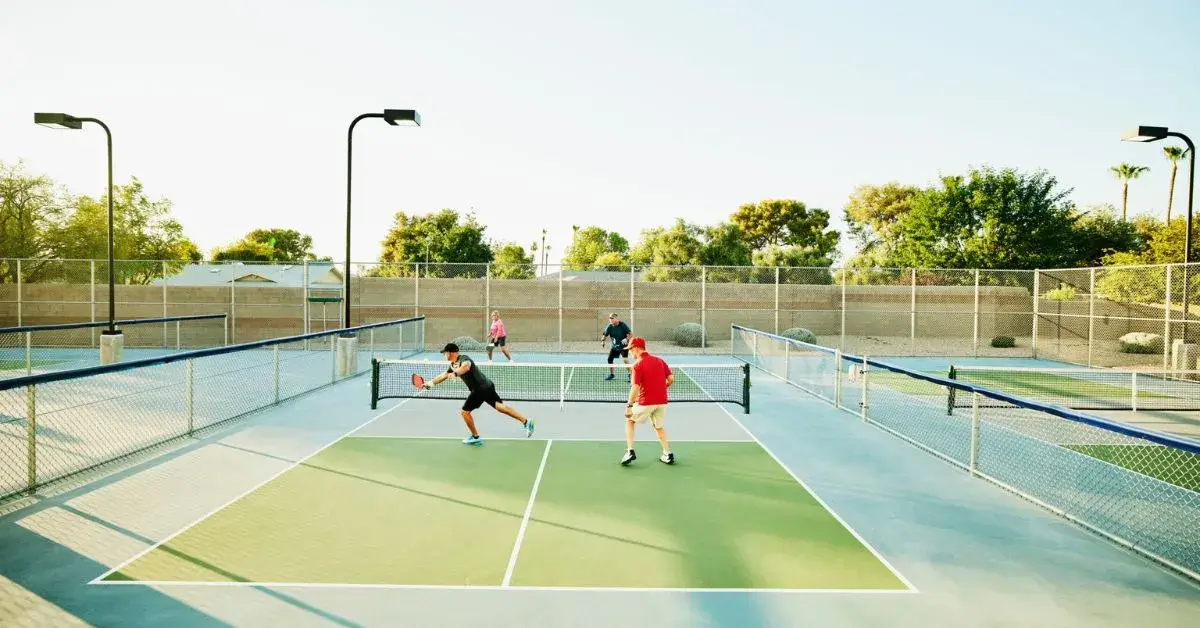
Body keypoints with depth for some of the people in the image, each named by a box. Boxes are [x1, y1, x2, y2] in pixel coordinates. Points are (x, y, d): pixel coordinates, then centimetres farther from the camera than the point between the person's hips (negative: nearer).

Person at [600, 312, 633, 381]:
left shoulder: (623, 325, -18)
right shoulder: (609, 327, -9)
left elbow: (631, 334, -13)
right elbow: (605, 335, -3)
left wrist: (626, 339, -31)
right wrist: (602, 341, -25)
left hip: (623, 346, -5)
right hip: (614, 346, 5)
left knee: (625, 359, -22)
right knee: (609, 359, 4)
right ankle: (611, 374, 25)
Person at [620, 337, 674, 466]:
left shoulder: (637, 364, -11)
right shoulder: (659, 360, 6)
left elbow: (635, 388, -18)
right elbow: (671, 379, 3)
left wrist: (629, 406, -15)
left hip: (646, 402, -5)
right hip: (662, 401, 5)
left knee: (629, 421, 17)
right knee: (658, 426, 25)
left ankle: (630, 451, 8)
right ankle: (668, 455, 20)